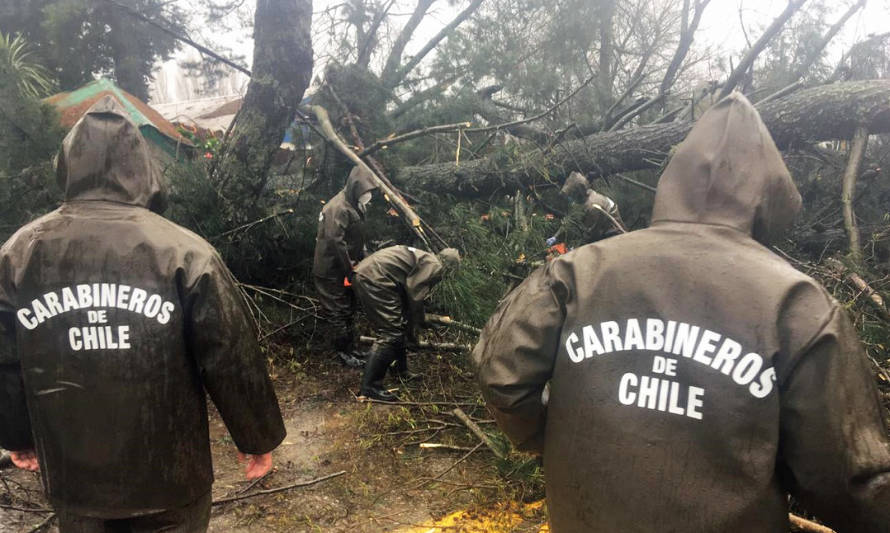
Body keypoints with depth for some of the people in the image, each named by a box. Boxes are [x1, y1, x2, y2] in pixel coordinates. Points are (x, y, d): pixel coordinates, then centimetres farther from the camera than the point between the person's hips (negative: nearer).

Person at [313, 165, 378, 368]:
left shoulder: (353, 207, 11)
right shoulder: (339, 208, -21)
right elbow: (335, 242, -27)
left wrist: (360, 262, 7)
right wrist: (350, 269, -20)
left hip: (344, 269, 10)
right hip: (331, 272, -10)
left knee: (348, 310, 16)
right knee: (338, 312, -1)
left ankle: (350, 348, 27)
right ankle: (343, 352, 9)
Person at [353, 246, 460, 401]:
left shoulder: (424, 258, 27)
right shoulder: (435, 266, -3)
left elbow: (414, 293, 36)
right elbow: (415, 296, -10)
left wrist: (421, 320, 45)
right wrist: (411, 328, 1)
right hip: (375, 279, -11)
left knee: (396, 327, 20)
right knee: (390, 334, -9)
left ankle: (400, 371, 33)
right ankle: (370, 387, -8)